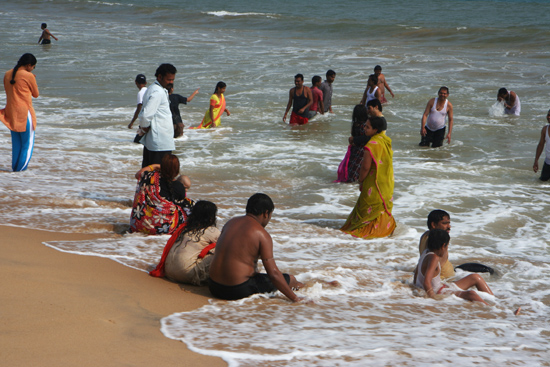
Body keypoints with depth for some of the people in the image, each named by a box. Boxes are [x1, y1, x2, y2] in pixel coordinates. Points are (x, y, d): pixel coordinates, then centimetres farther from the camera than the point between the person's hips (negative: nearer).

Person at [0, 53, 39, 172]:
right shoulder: (28, 76, -12)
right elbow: (36, 94, -1)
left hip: (11, 112, 6)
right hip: (24, 112, -6)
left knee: (16, 143, 16)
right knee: (27, 143, 4)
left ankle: (15, 167, 18)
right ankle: (21, 168, 3)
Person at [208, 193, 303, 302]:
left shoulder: (231, 222, 11)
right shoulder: (262, 234, -10)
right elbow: (273, 273, -14)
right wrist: (295, 298, -8)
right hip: (239, 291, -8)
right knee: (289, 279, 4)